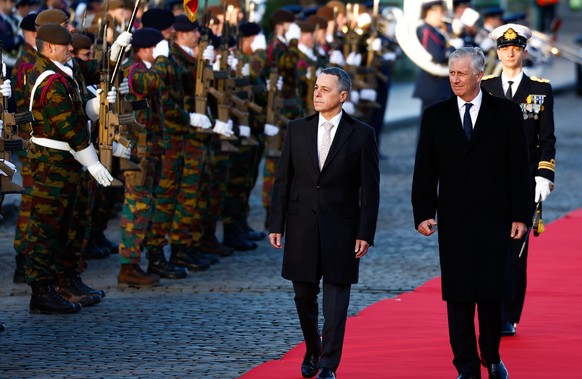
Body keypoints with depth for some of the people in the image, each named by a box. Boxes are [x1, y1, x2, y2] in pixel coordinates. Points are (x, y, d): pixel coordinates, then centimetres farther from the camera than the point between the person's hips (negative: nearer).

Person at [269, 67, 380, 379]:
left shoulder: (361, 134, -2)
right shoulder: (297, 130, 6)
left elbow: (370, 189, -3)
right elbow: (283, 181, 7)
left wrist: (366, 233, -8)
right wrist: (276, 225, 2)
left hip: (341, 229, -3)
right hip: (302, 226, 3)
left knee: (336, 298, -3)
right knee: (304, 296, 10)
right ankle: (312, 352, 30)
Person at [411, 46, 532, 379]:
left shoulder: (506, 113, 2)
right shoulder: (436, 117, 6)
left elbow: (519, 168, 1)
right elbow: (424, 171, 5)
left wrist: (521, 215, -4)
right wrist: (423, 213, -5)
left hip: (494, 218, -1)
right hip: (454, 221, 1)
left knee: (491, 290, 0)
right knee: (458, 294, 2)